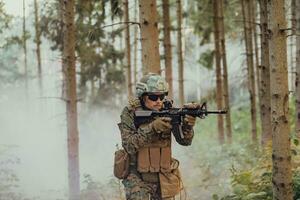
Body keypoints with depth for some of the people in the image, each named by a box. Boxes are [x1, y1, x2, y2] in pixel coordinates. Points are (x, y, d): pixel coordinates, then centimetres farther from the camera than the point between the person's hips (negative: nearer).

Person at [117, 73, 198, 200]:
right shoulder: (130, 113, -10)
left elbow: (185, 141, -6)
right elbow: (129, 146, -19)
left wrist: (187, 125, -28)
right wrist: (152, 128, -29)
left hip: (164, 178, 3)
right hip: (138, 178, -3)